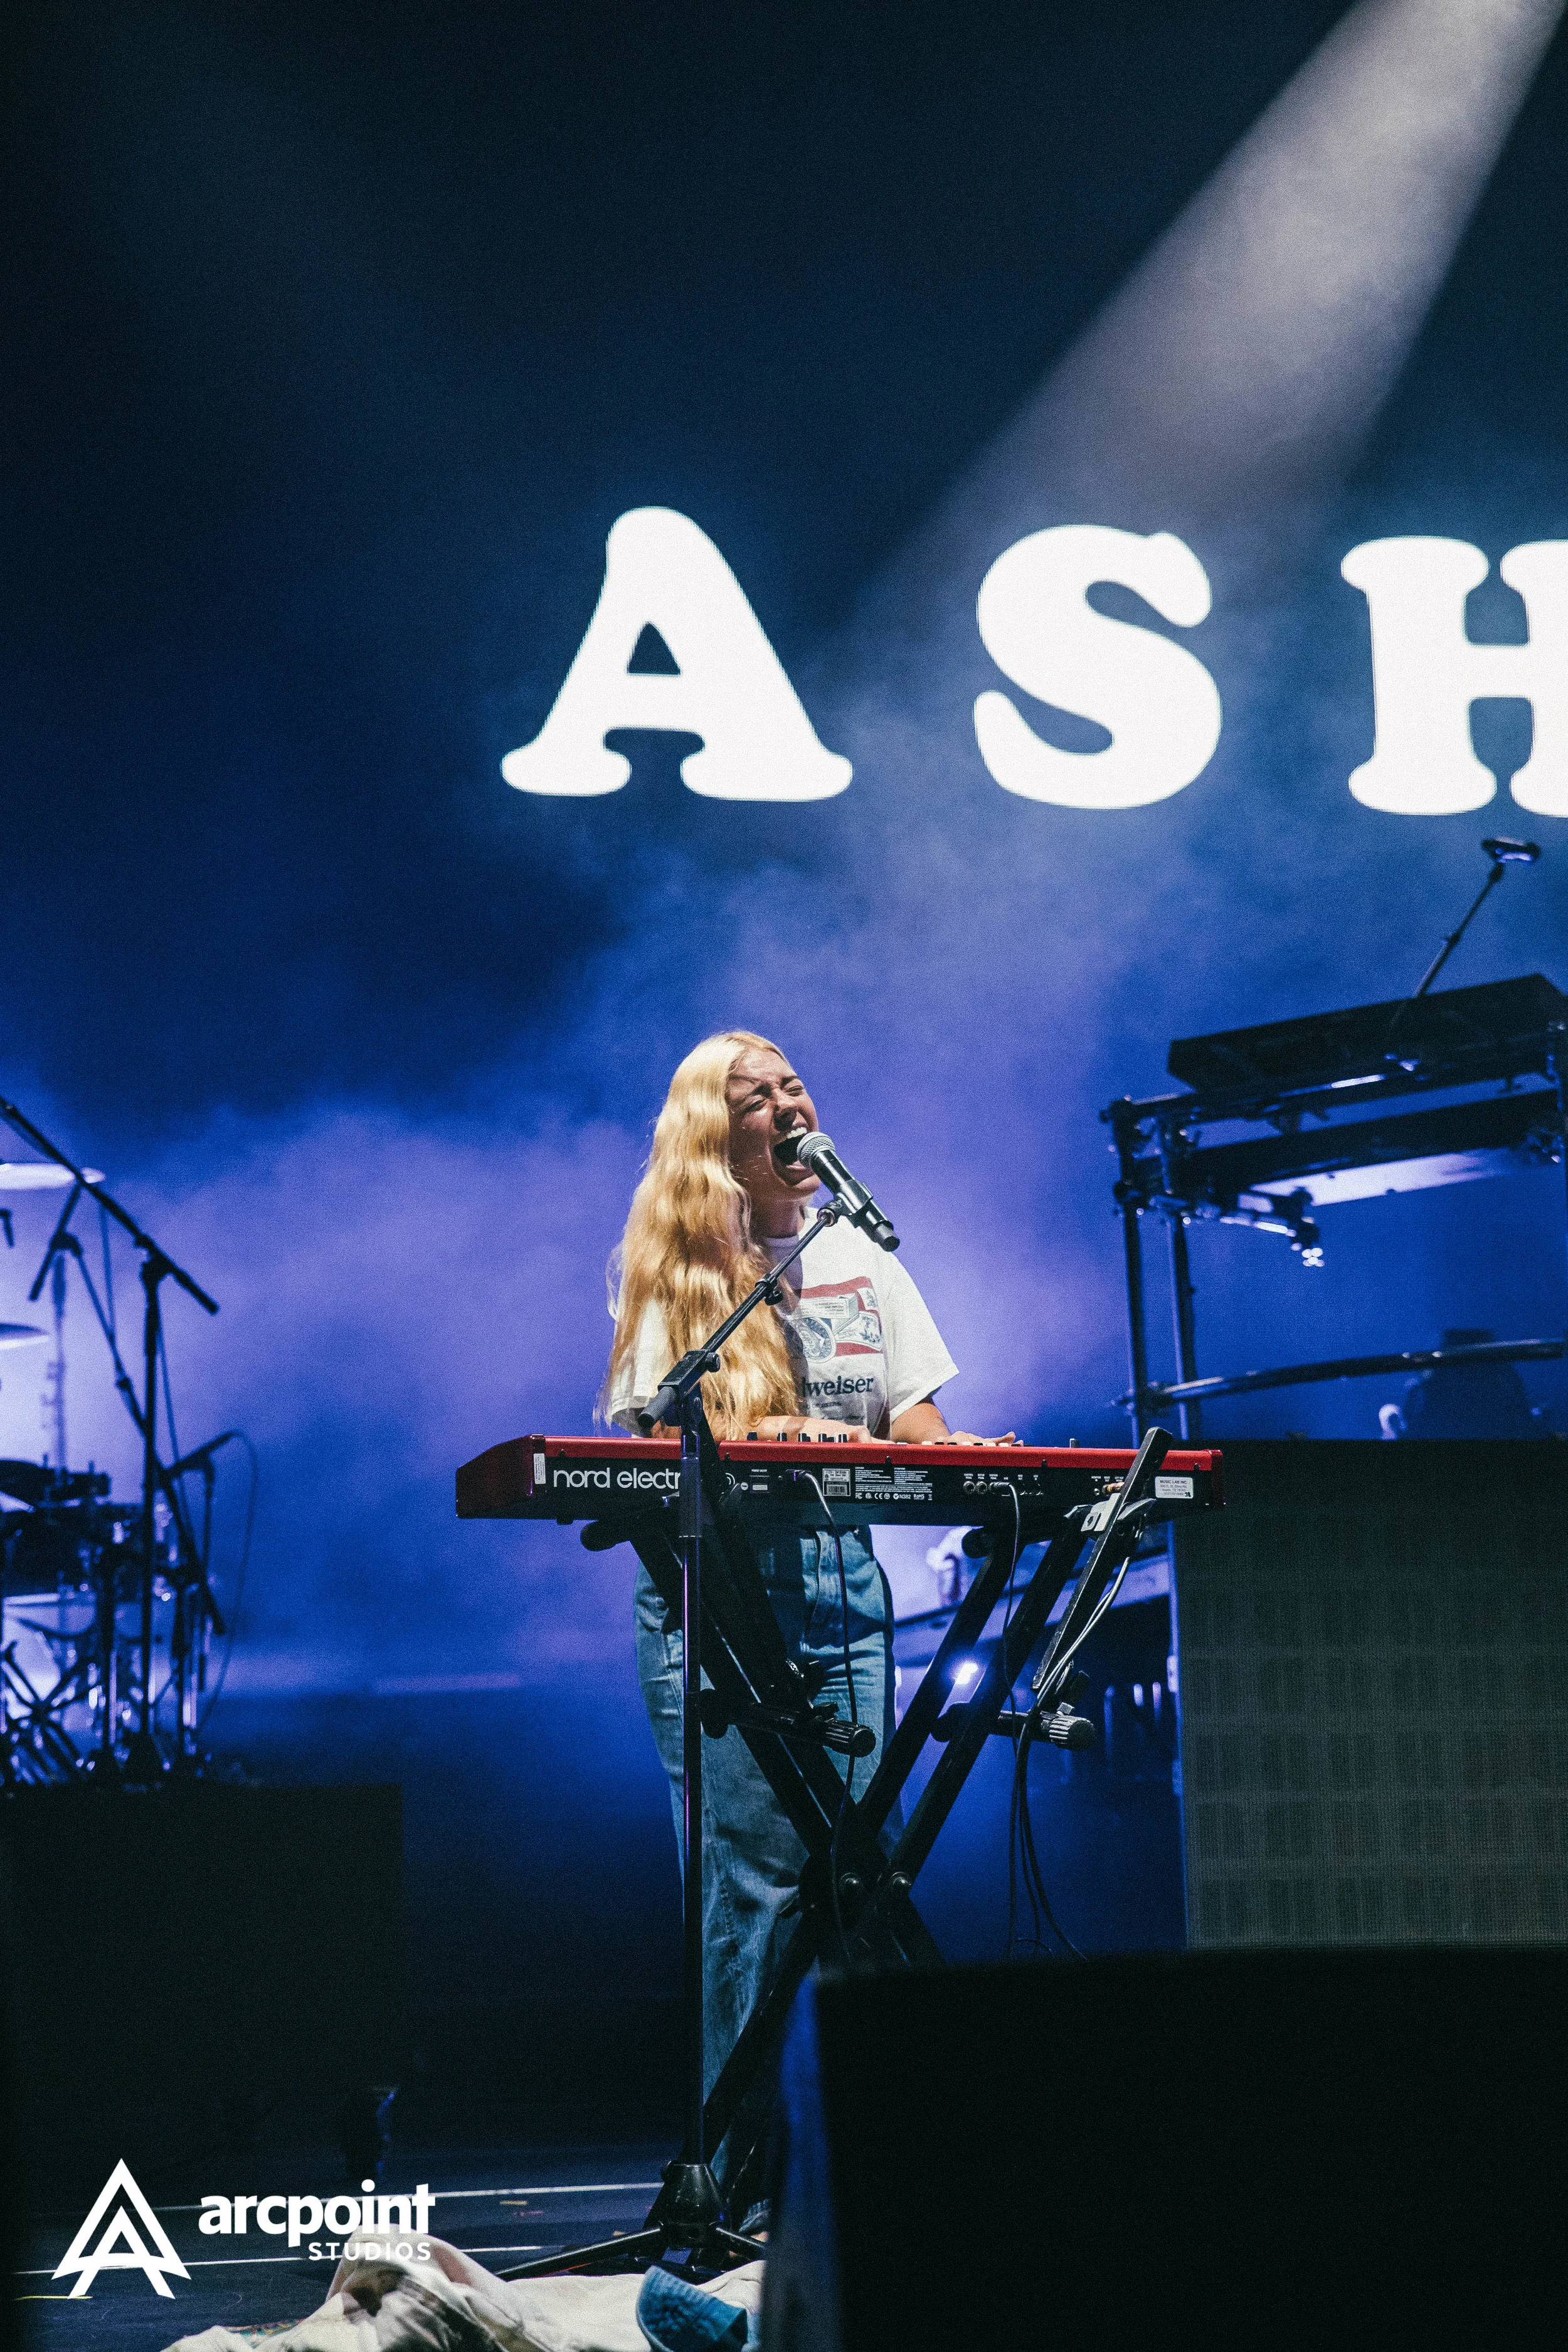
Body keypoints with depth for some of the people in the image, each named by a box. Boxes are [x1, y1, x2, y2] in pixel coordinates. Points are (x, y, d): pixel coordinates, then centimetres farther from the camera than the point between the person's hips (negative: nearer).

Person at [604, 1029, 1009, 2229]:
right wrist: (754, 1444, -24)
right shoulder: (668, 1268, 4)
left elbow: (916, 1430, 13)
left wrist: (973, 1456, -8)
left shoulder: (859, 1256, 17)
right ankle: (736, 2174, -5)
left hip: (843, 1585, 4)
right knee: (752, 1875, -10)